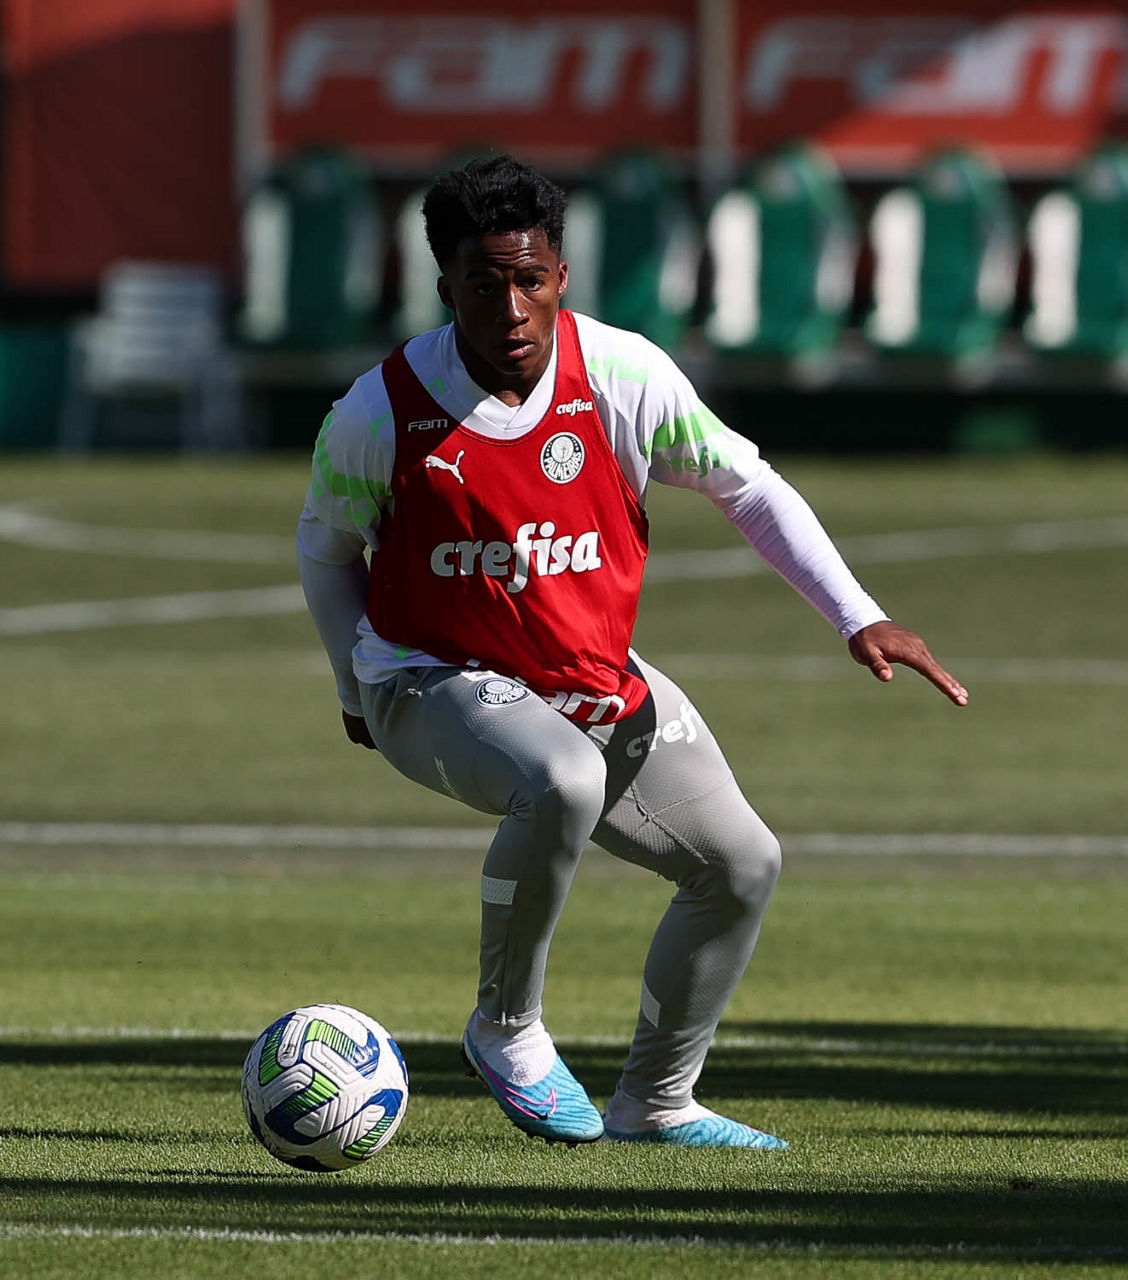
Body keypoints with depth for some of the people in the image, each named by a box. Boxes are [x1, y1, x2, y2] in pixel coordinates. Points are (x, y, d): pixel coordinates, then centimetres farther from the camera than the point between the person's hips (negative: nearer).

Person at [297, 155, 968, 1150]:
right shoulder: (381, 414, -18)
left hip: (599, 685, 5)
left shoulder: (625, 376, -13)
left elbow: (749, 488, -3)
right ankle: (507, 1030, -15)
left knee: (743, 866, 5)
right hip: (437, 683, -5)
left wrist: (858, 619, -9)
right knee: (562, 782, -37)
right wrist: (359, 690, 7)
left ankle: (655, 1104, 23)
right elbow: (325, 547, 2)